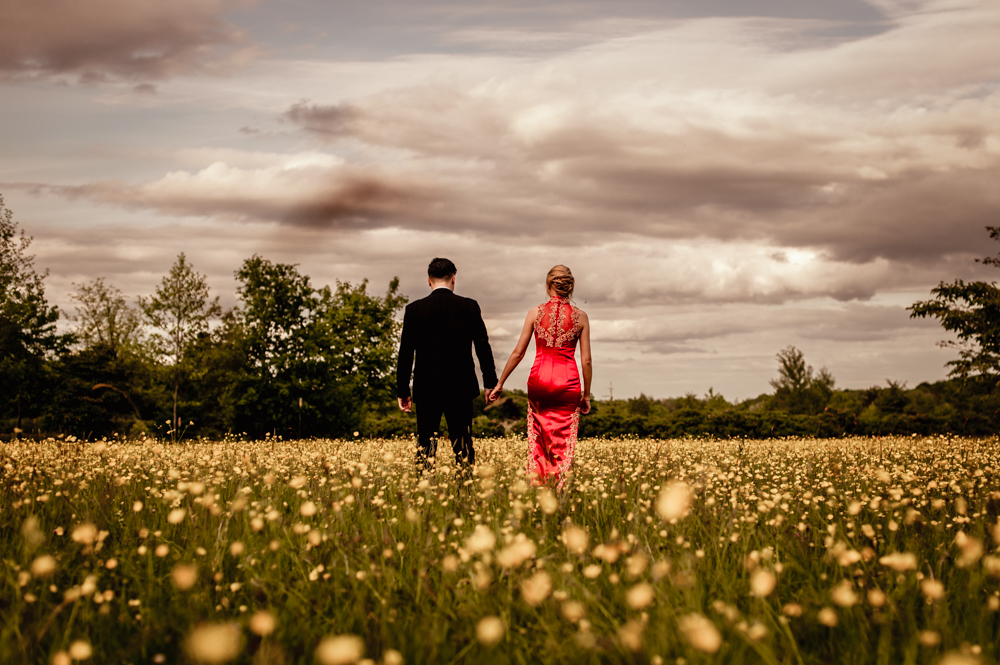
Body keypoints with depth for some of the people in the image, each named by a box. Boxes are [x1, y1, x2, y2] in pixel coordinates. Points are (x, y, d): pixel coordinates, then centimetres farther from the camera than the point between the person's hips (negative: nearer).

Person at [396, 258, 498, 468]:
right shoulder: (469, 307, 0)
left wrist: (402, 391, 5)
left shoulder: (415, 309, -1)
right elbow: (483, 347, 1)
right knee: (463, 445, 4)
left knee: (425, 445, 4)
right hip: (461, 387, 0)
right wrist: (491, 383, 8)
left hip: (427, 387, 0)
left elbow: (405, 353, -1)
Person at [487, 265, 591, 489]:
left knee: (537, 440, 10)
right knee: (563, 444, 5)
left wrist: (499, 384, 9)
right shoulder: (580, 316, 1)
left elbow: (518, 352, 1)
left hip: (539, 380, 0)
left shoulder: (535, 312, 1)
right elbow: (586, 360, 0)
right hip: (568, 383, 0)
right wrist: (586, 395, 10)